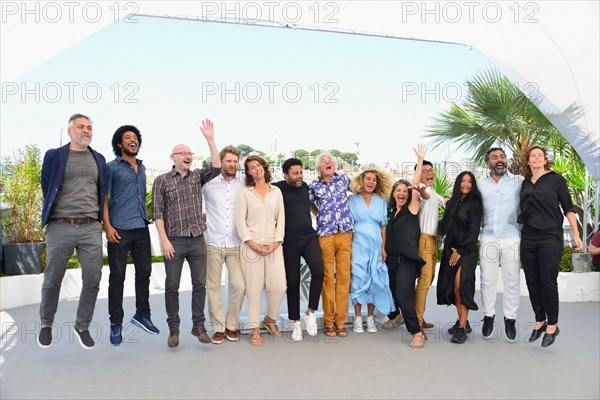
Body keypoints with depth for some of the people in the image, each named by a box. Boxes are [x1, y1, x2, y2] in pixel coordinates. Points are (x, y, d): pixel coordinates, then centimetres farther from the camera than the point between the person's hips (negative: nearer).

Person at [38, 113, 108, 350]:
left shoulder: (99, 160, 14)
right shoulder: (54, 156, 5)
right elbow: (46, 189, 9)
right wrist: (50, 215, 11)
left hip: (91, 227, 2)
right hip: (60, 226, -2)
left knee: (92, 280, 0)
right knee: (52, 280, 7)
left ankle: (82, 326, 17)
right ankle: (46, 324, 29)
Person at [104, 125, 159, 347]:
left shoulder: (142, 168, 16)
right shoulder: (112, 168, -1)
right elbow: (104, 198, -5)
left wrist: (145, 220, 14)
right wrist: (108, 226, -15)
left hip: (141, 228, 6)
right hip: (119, 229, -5)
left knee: (144, 272, 10)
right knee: (117, 276, 1)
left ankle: (142, 315, 25)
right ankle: (116, 324, 11)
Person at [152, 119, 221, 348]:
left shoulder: (197, 176, 11)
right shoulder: (161, 181, 1)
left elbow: (217, 167, -6)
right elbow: (157, 213, -4)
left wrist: (210, 140, -10)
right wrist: (164, 240, -12)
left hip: (197, 240, 3)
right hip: (174, 241, -3)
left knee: (199, 284, 5)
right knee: (172, 286, 4)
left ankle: (198, 325, 16)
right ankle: (173, 329, 16)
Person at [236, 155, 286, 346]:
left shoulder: (276, 191, 12)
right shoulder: (245, 192, 5)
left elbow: (281, 218, 8)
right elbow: (240, 220, -1)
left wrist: (276, 242, -3)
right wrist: (251, 242, -10)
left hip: (273, 245, 2)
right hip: (251, 245, -2)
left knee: (279, 286, -5)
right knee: (254, 287, -1)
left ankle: (270, 319, 22)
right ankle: (255, 329, 12)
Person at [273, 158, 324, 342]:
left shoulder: (305, 187, 11)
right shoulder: (278, 188, -4)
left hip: (309, 237, 3)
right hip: (290, 242, -3)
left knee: (318, 271, -20)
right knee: (293, 281, 5)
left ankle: (310, 312, -2)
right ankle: (296, 322, 20)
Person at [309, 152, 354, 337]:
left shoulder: (344, 179, 8)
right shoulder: (314, 185, 6)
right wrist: (322, 216, 12)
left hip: (345, 232, 1)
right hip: (325, 234, -1)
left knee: (344, 276, 2)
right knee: (327, 277, 2)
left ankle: (340, 320, 11)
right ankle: (329, 321, 12)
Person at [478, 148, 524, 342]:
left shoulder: (519, 181, 3)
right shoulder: (480, 184, 10)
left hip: (512, 238, -1)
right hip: (488, 238, 1)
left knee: (512, 280, 5)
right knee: (487, 280, 6)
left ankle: (510, 318, 18)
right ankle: (488, 315, 20)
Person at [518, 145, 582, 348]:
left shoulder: (556, 179, 0)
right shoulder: (525, 183, 11)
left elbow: (568, 208, 0)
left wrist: (576, 234, -5)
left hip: (550, 238, -4)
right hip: (528, 239, 4)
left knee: (548, 282, -2)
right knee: (532, 282, 7)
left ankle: (552, 326, 13)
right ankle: (539, 322, 22)